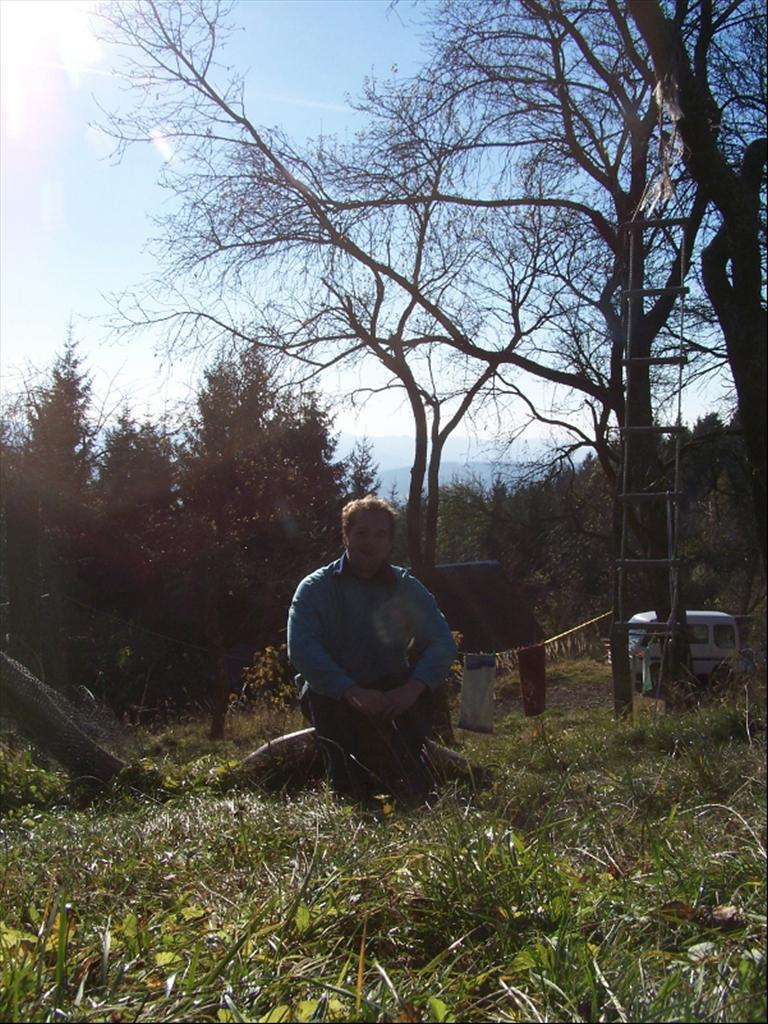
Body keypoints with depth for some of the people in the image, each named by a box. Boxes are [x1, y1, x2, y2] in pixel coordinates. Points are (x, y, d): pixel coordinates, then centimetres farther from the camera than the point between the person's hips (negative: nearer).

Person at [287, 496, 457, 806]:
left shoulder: (408, 588, 5)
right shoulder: (315, 587, -2)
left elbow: (442, 643, -7)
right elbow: (301, 649, -18)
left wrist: (411, 688, -27)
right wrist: (353, 692, -31)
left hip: (392, 694, 2)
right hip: (335, 696, -2)